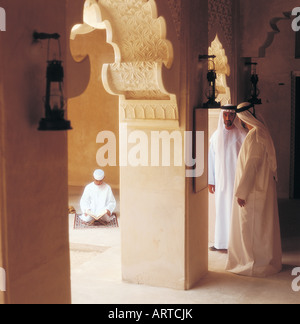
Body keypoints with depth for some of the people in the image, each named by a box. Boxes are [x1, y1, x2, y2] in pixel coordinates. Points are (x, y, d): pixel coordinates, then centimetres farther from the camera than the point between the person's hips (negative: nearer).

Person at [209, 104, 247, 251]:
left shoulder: (242, 136, -5)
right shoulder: (216, 135, 7)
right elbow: (212, 159, 10)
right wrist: (211, 181, 8)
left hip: (237, 179, -4)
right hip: (221, 181, 4)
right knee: (221, 210, 8)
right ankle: (221, 243, 18)